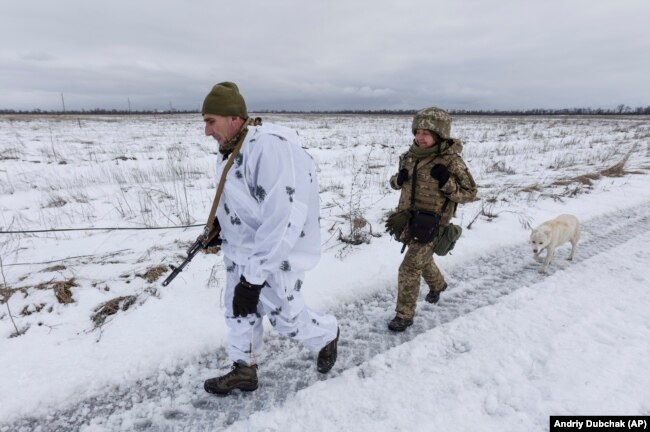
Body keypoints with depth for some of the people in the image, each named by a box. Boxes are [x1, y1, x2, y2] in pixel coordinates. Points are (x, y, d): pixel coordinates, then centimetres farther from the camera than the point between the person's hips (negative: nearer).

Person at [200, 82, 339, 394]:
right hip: (241, 249, 8)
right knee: (238, 310, 17)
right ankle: (244, 371, 39)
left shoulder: (270, 147, -29)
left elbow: (282, 220, -32)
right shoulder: (233, 149, 1)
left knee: (285, 316, 9)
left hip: (276, 255, -8)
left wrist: (253, 278, -29)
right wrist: (219, 228, 9)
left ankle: (327, 336, 40)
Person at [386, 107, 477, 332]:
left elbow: (470, 194, -10)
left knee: (409, 269, -6)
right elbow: (396, 183, 13)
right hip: (408, 220, 6)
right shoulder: (411, 155, 0)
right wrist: (399, 179, -10)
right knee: (422, 260, 26)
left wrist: (447, 182, -26)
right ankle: (438, 285, 56)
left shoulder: (451, 161, -16)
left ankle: (404, 315, 12)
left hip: (430, 225, -6)